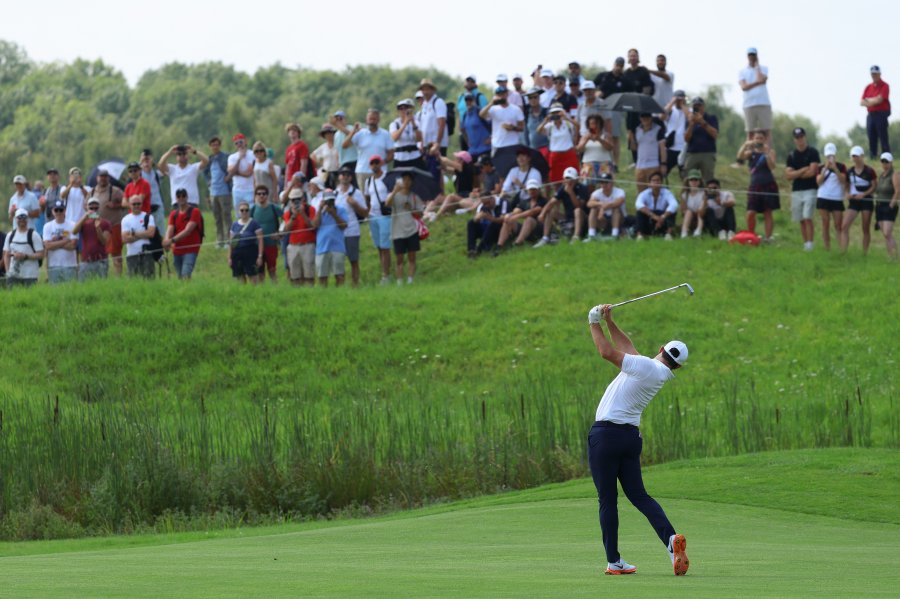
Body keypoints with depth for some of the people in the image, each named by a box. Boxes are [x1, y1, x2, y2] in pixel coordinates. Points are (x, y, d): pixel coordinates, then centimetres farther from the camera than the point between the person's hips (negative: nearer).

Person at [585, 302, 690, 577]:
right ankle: (670, 537, -14)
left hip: (606, 433, -7)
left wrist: (595, 324, -1)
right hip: (631, 436, 7)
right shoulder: (662, 376, 11)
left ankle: (614, 561, 0)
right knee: (638, 494, 9)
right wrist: (609, 321, 16)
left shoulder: (646, 366, -13)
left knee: (607, 499, -1)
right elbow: (626, 348, 20)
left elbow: (608, 352, -15)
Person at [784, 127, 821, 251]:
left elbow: (812, 172, -10)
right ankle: (805, 244, 12)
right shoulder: (792, 155, 11)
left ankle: (810, 244, -16)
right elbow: (788, 175, 1)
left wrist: (796, 174, 0)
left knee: (807, 217, -15)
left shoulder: (812, 153, -2)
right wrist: (803, 170, -9)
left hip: (810, 190, -5)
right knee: (801, 220, 6)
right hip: (796, 191, 5)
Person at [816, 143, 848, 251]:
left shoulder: (841, 166, 4)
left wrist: (835, 168, -18)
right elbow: (818, 181, -3)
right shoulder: (821, 167, 8)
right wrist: (825, 168, -12)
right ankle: (827, 249, 3)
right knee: (825, 224, 1)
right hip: (823, 198, 1)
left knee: (838, 225, -6)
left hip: (837, 199, -1)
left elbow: (843, 180, -9)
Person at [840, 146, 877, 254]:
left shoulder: (869, 171, -6)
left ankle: (865, 253, 9)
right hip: (853, 201, 4)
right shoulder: (849, 171, 8)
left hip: (866, 200, -4)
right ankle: (843, 252, -13)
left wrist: (863, 194, -18)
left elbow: (875, 186, -7)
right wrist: (848, 194, -6)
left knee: (866, 229, 3)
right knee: (844, 226, -11)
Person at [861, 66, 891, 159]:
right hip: (870, 115, 6)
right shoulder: (868, 87, 16)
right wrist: (873, 101, -8)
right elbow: (862, 102, 10)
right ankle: (872, 158, 8)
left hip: (881, 115, -6)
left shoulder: (884, 86, -3)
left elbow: (879, 100, -14)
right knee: (871, 139, 5)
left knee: (883, 138, -9)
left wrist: (868, 100, 0)